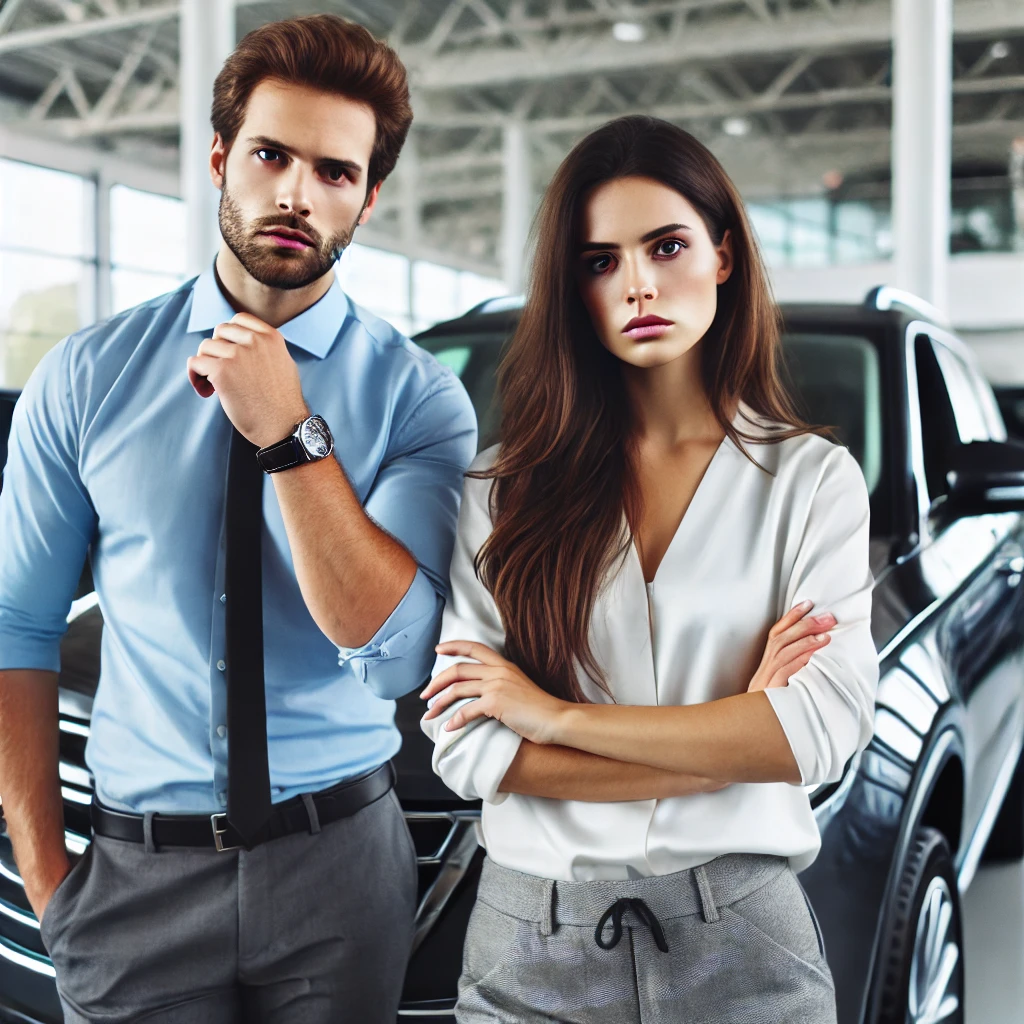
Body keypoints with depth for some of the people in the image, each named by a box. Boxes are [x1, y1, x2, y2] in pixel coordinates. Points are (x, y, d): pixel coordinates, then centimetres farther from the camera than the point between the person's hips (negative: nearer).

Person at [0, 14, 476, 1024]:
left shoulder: (418, 396, -8)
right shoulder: (84, 377, -4)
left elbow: (394, 655, -18)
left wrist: (291, 435, -25)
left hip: (339, 859, 0)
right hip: (137, 872, 0)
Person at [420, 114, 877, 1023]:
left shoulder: (811, 478, -4)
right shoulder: (502, 489, -1)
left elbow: (825, 732, -15)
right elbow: (467, 751, -9)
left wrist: (555, 714, -13)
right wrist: (732, 735, -14)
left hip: (740, 945, -1)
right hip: (531, 948, 1)